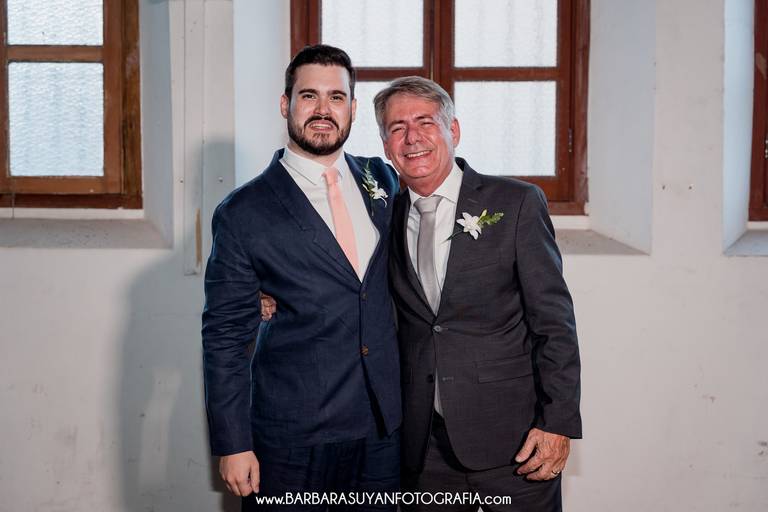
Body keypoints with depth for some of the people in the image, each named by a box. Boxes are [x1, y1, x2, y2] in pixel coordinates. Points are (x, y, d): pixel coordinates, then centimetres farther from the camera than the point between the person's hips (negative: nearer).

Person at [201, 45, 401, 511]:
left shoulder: (382, 180, 5)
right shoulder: (243, 213, -7)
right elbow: (224, 338, -5)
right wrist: (233, 445, -7)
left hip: (385, 428, 4)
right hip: (291, 437, -3)